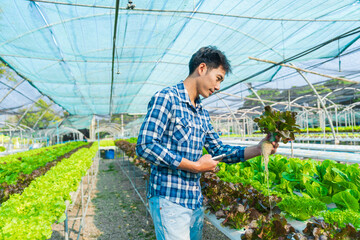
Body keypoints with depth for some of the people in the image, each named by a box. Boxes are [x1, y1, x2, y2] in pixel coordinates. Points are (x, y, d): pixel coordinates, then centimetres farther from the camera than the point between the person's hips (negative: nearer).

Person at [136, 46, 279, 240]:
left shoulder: (202, 113, 13)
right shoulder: (166, 98, -12)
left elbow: (219, 149, 16)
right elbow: (145, 146, -21)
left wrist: (258, 149, 3)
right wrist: (194, 166, -17)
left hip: (196, 201, 8)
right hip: (170, 200, -8)